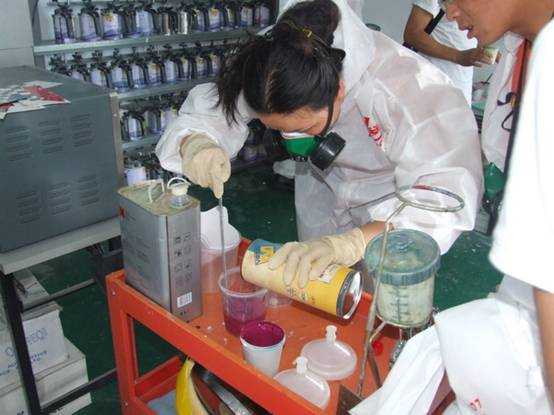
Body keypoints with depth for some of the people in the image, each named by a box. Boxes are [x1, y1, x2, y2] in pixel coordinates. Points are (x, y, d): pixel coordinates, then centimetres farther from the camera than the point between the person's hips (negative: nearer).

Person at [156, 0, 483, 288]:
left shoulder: (402, 84, -39)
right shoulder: (272, 67, -25)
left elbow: (449, 192, -47)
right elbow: (212, 105, -15)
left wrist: (351, 242, -61)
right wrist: (195, 142, -39)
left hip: (394, 207, -3)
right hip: (324, 196, 4)